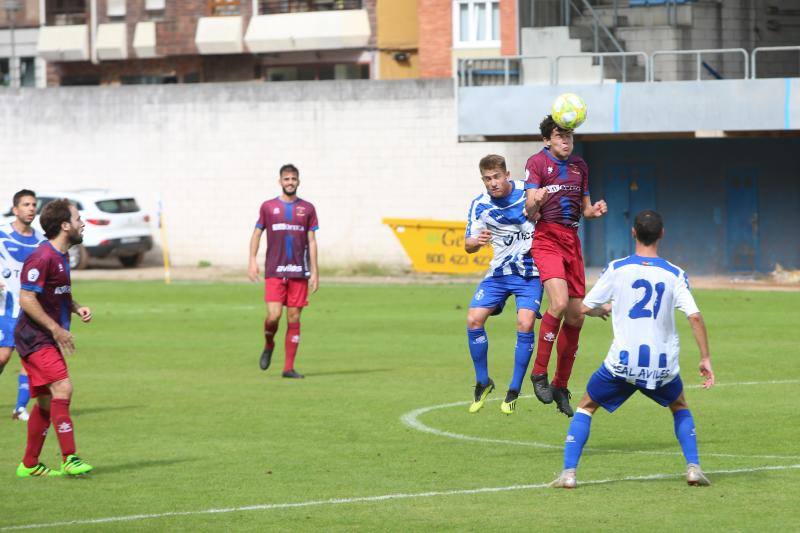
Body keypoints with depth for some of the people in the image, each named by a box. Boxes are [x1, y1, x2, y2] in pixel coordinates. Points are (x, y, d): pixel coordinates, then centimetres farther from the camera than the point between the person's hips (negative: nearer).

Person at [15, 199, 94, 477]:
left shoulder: (61, 256, 13)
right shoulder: (42, 257, -18)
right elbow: (26, 298, -21)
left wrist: (77, 308, 7)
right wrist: (56, 329, -20)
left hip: (48, 339, 10)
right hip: (35, 337, -10)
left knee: (46, 401, 11)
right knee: (62, 388, -21)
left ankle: (29, 465, 19)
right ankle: (70, 459, -24)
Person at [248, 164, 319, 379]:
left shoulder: (307, 209, 8)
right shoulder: (268, 207, 6)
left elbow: (312, 242, 7)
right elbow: (256, 234, 12)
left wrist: (314, 272, 1)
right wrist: (252, 261, -1)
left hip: (299, 272, 1)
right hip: (274, 271, -1)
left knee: (294, 319, 0)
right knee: (274, 315, -13)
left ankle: (289, 368, 5)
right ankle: (268, 345, 19)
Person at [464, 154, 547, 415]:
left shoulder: (527, 190, -10)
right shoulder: (480, 205, -5)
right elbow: (468, 245, -3)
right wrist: (477, 241, -27)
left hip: (530, 271, -3)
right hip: (500, 272, 3)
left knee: (525, 324, -18)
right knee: (474, 319, -9)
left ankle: (514, 391, -5)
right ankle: (483, 382, 10)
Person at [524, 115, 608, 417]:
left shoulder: (579, 165, 17)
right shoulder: (537, 162, -2)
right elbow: (530, 210, -10)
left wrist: (595, 210, 1)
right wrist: (534, 203, -33)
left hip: (571, 240, 6)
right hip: (546, 237, -6)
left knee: (575, 316, 4)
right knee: (559, 303, -26)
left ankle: (561, 386, 16)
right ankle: (539, 373, -14)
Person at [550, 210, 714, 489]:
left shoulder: (616, 269, -1)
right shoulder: (674, 274, 1)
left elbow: (584, 308, 2)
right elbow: (695, 316, -9)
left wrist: (602, 309, 25)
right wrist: (705, 358, -2)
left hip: (622, 362, -1)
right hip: (663, 366, 1)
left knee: (586, 407, 19)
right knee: (680, 407, 30)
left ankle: (568, 472, 3)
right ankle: (693, 467, 11)